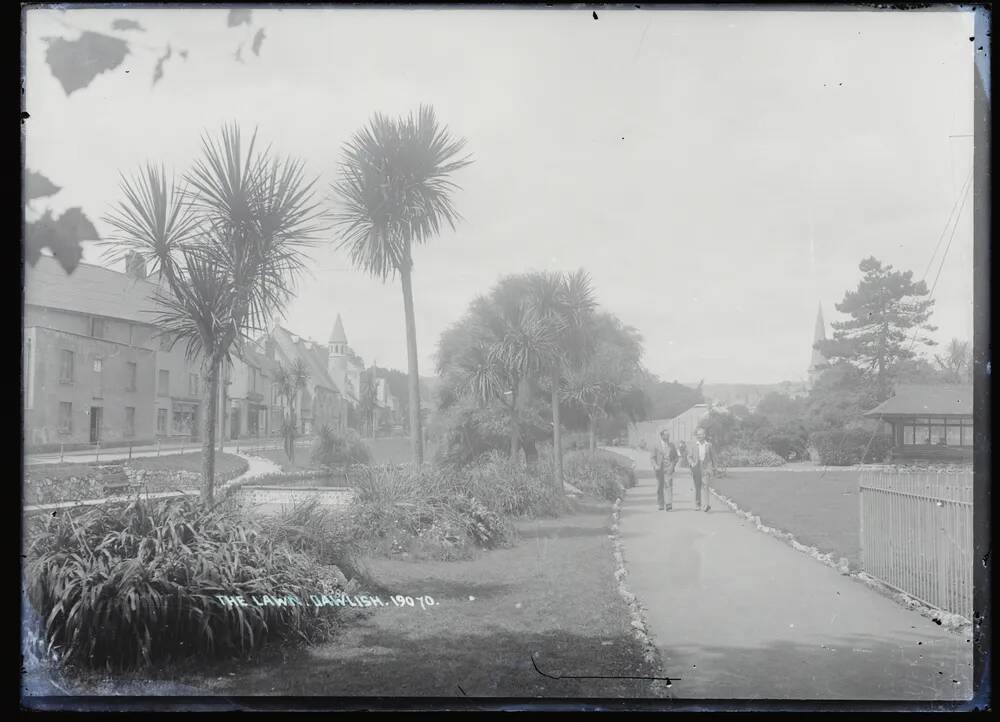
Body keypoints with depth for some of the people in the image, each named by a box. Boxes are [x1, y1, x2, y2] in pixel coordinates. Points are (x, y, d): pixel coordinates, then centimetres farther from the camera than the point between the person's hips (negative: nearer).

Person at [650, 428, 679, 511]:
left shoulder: (672, 446, 11)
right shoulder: (656, 446, 8)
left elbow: (676, 457, 13)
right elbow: (653, 458, 5)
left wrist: (673, 465, -3)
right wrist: (655, 466, -11)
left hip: (668, 469, -1)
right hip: (659, 469, 1)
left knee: (669, 485, -15)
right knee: (659, 487, 4)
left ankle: (669, 504, -22)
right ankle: (660, 505, 14)